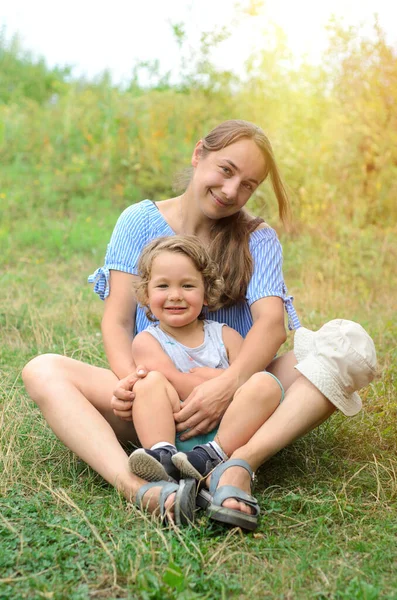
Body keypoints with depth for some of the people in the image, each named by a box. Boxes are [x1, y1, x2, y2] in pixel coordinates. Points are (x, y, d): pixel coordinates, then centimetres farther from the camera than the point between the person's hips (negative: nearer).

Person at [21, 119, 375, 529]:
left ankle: (239, 465, -44)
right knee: (43, 371, -23)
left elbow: (271, 320, -13)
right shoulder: (140, 221, 4)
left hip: (235, 396, 0)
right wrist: (128, 379, -25)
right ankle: (134, 486, -45)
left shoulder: (257, 239, 4)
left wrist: (227, 385, -33)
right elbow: (117, 320, -3)